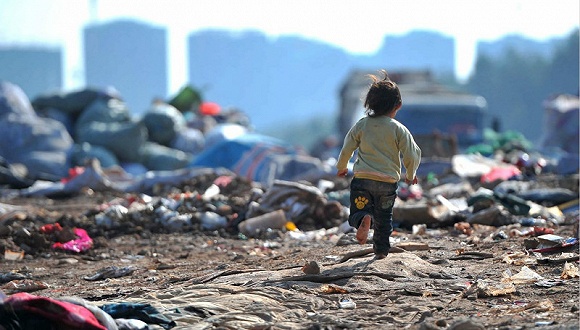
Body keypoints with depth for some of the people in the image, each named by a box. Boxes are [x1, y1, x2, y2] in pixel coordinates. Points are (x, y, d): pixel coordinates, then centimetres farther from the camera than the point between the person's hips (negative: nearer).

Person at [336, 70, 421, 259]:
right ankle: (381, 250, 17)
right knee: (383, 218, 16)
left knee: (358, 211, 2)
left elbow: (347, 149, 7)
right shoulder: (399, 129, -3)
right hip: (388, 180, 0)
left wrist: (341, 167, 27)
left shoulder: (361, 125, 2)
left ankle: (363, 219, -31)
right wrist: (410, 175, 19)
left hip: (362, 178, 0)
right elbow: (411, 156, -2)